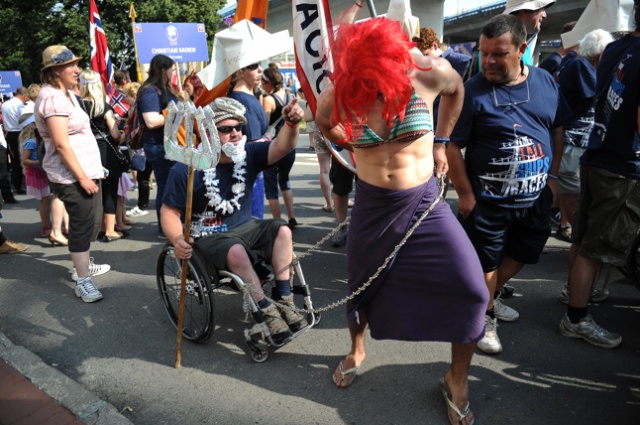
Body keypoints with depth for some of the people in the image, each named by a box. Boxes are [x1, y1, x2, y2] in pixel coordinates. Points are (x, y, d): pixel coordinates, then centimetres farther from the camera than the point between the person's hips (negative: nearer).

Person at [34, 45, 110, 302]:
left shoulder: (66, 94, 16)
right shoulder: (52, 97, -16)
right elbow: (61, 144, -22)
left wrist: (95, 168, 21)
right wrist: (82, 176, -22)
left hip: (87, 170, 10)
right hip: (72, 175, -10)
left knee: (91, 222, 18)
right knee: (82, 225, -7)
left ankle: (82, 265, 34)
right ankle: (83, 281, 1)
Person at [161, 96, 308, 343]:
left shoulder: (248, 155, -3)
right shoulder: (187, 169, -13)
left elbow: (281, 147, -19)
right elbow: (170, 211, -10)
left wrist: (291, 124, -42)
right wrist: (177, 239, -31)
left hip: (245, 228, 5)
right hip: (208, 237, -5)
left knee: (282, 230, -18)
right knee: (237, 252, -35)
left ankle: (283, 300, -15)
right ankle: (267, 312, -20)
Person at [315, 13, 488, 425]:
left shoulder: (428, 71, -15)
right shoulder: (337, 96, -13)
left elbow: (456, 89, 10)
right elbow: (325, 125, 12)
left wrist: (440, 141, 7)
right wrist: (364, 147, 4)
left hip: (423, 201, 0)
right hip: (372, 204, 1)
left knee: (470, 289, -11)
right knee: (361, 282, 16)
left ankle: (458, 379, 15)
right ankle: (357, 351, 48)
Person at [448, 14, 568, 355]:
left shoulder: (546, 82, 0)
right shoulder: (472, 91, -15)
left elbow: (558, 130, 11)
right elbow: (452, 145, -14)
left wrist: (552, 176, 7)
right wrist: (465, 194, -15)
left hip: (536, 198, 6)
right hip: (487, 201, -5)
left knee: (522, 254, 21)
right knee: (486, 263, 8)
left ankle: (489, 297, 45)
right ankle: (485, 317, 31)